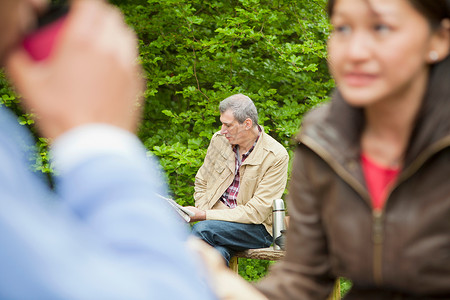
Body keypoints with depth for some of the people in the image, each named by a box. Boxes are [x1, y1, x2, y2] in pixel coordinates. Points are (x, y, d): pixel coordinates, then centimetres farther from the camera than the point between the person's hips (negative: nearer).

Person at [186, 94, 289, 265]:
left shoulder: (276, 156, -12)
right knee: (217, 254, -33)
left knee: (202, 230, -31)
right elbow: (201, 182, 18)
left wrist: (204, 216, -19)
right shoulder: (219, 140, 4)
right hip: (218, 221, 4)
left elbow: (257, 212, -16)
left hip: (256, 229, -4)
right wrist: (202, 212, -4)